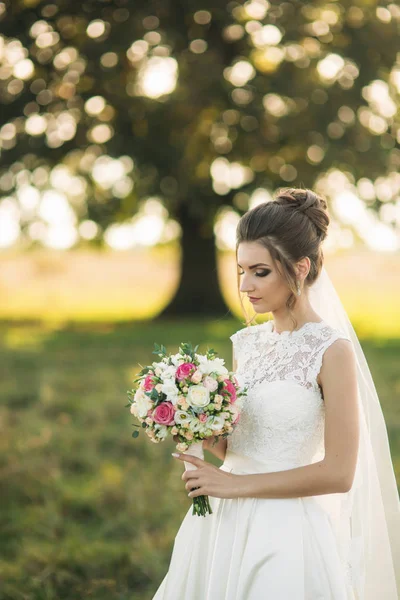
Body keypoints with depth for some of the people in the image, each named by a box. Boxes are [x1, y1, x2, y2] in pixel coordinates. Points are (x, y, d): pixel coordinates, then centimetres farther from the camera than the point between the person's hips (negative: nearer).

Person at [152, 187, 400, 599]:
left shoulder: (332, 350, -13)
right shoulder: (247, 343, 6)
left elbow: (338, 473, -16)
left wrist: (234, 485, -14)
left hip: (284, 534, -6)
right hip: (223, 524, 6)